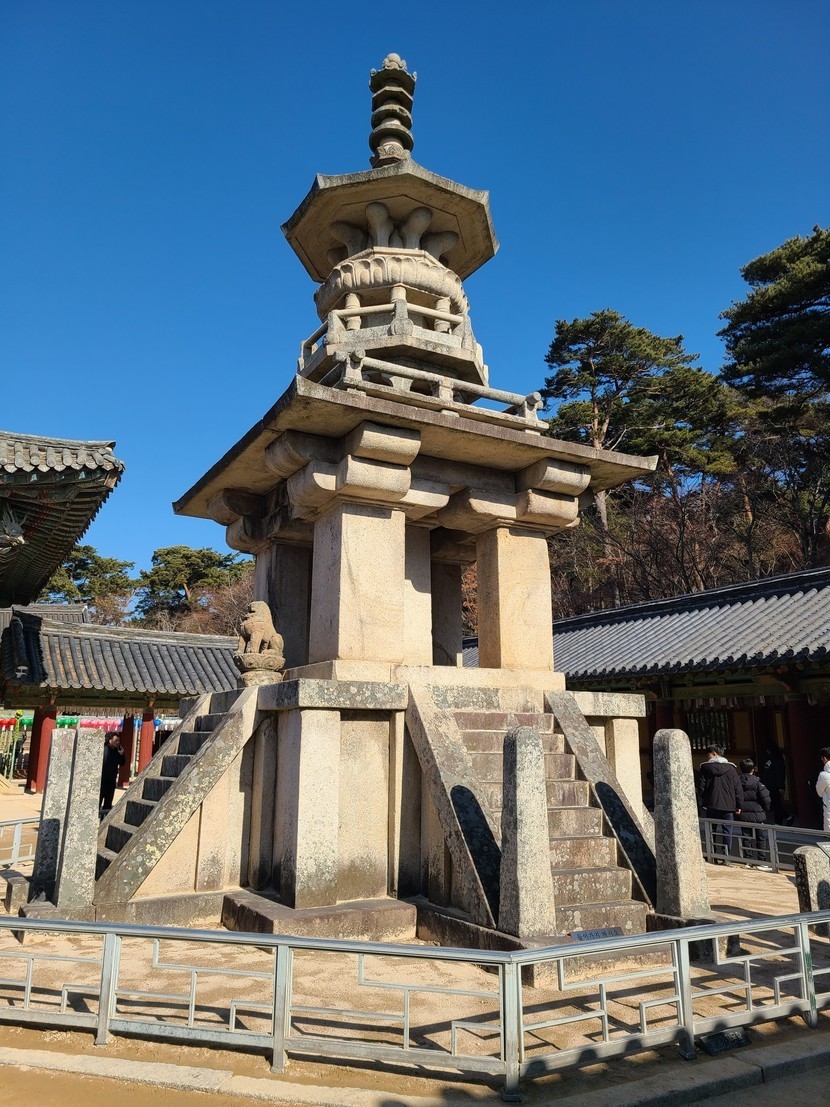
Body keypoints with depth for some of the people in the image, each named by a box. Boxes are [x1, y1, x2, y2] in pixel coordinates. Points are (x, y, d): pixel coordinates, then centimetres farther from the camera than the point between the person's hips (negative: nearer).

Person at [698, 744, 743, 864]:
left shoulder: (705, 767, -1)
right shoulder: (731, 768, 3)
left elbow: (701, 787, -1)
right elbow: (738, 788, 3)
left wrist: (702, 802, 9)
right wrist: (739, 805, 7)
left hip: (712, 805, -1)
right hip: (728, 805, 1)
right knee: (727, 831, 4)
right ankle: (726, 857, 1)